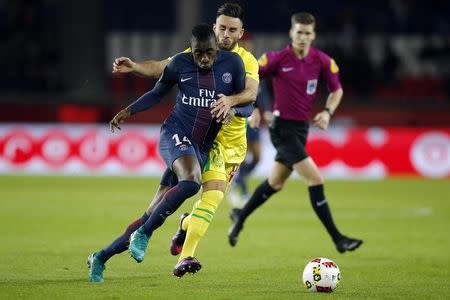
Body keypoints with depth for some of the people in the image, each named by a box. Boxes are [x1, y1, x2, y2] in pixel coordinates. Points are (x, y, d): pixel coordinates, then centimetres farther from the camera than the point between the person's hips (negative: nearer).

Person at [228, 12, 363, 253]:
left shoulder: (322, 61, -2)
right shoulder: (278, 59, -15)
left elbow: (336, 90, 10)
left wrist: (327, 112, -6)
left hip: (301, 127, 6)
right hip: (282, 127, -6)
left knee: (275, 183, 20)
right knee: (315, 180, -14)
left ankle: (240, 217, 43)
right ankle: (338, 239, -11)